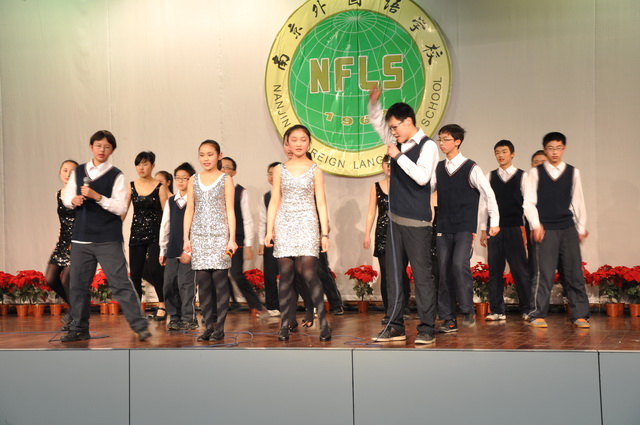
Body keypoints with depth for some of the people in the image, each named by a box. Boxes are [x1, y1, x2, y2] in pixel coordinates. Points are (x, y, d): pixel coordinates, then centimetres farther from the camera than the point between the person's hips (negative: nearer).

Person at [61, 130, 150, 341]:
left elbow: (121, 208, -10)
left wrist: (97, 196, -21)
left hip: (108, 240, -4)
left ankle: (140, 327, -5)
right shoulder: (78, 172, 10)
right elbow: (66, 198, 17)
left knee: (121, 283, -8)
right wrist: (73, 200, -5)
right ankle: (78, 329, 22)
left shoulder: (116, 176, -3)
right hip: (81, 237, 5)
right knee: (77, 285, 9)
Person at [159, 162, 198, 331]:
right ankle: (174, 318, 18)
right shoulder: (170, 201, 13)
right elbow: (165, 226, 15)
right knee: (169, 285, 7)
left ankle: (189, 319, 6)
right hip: (172, 250, 6)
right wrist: (162, 250, 13)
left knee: (186, 284, -4)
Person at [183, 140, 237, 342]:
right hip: (199, 236, 3)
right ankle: (208, 326, 8)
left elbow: (230, 211, 0)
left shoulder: (226, 180, 4)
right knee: (202, 281, 1)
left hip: (219, 234, -3)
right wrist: (186, 238, 5)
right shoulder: (194, 180, 12)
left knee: (220, 279, -6)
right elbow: (189, 210, 11)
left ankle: (220, 327, 0)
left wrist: (232, 239, -7)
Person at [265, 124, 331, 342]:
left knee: (309, 273, -12)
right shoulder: (280, 170, 10)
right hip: (284, 226, 2)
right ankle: (286, 324, 7)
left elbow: (321, 203, 3)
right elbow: (274, 201, 8)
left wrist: (325, 233, -3)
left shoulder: (315, 170, 6)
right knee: (285, 275, 1)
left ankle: (323, 322, -7)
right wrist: (269, 231, 1)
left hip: (307, 225, -2)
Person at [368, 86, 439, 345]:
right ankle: (395, 327, 16)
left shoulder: (427, 146, -9)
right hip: (395, 218, 8)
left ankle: (427, 329, 2)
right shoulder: (398, 143, 11)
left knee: (422, 274, -3)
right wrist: (374, 102, 7)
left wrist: (398, 156, -20)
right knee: (394, 274, 9)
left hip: (416, 222, -8)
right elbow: (377, 122, 23)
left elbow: (422, 176, -24)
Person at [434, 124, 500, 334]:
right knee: (444, 271, 2)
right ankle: (449, 319, 9)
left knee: (460, 264, -22)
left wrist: (494, 222, 0)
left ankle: (468, 311, -5)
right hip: (443, 229, 5)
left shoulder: (471, 168, -4)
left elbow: (489, 194, -1)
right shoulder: (438, 169, 8)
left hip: (465, 228, -4)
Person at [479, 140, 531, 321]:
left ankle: (527, 309, 7)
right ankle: (497, 311, 9)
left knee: (520, 270, -2)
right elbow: (484, 203, 10)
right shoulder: (490, 176, 11)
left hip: (515, 228, -3)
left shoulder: (522, 176, 3)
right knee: (495, 270, 4)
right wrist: (483, 230, 6)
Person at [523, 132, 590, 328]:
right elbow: (529, 202, 0)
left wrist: (581, 228, 9)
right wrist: (536, 225, -9)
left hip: (568, 229, 2)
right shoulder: (536, 172, 3)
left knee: (575, 273, 3)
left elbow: (578, 201, 11)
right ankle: (538, 315, 3)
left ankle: (580, 315, 10)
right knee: (544, 274, -5)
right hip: (545, 230, -2)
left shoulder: (573, 172, 8)